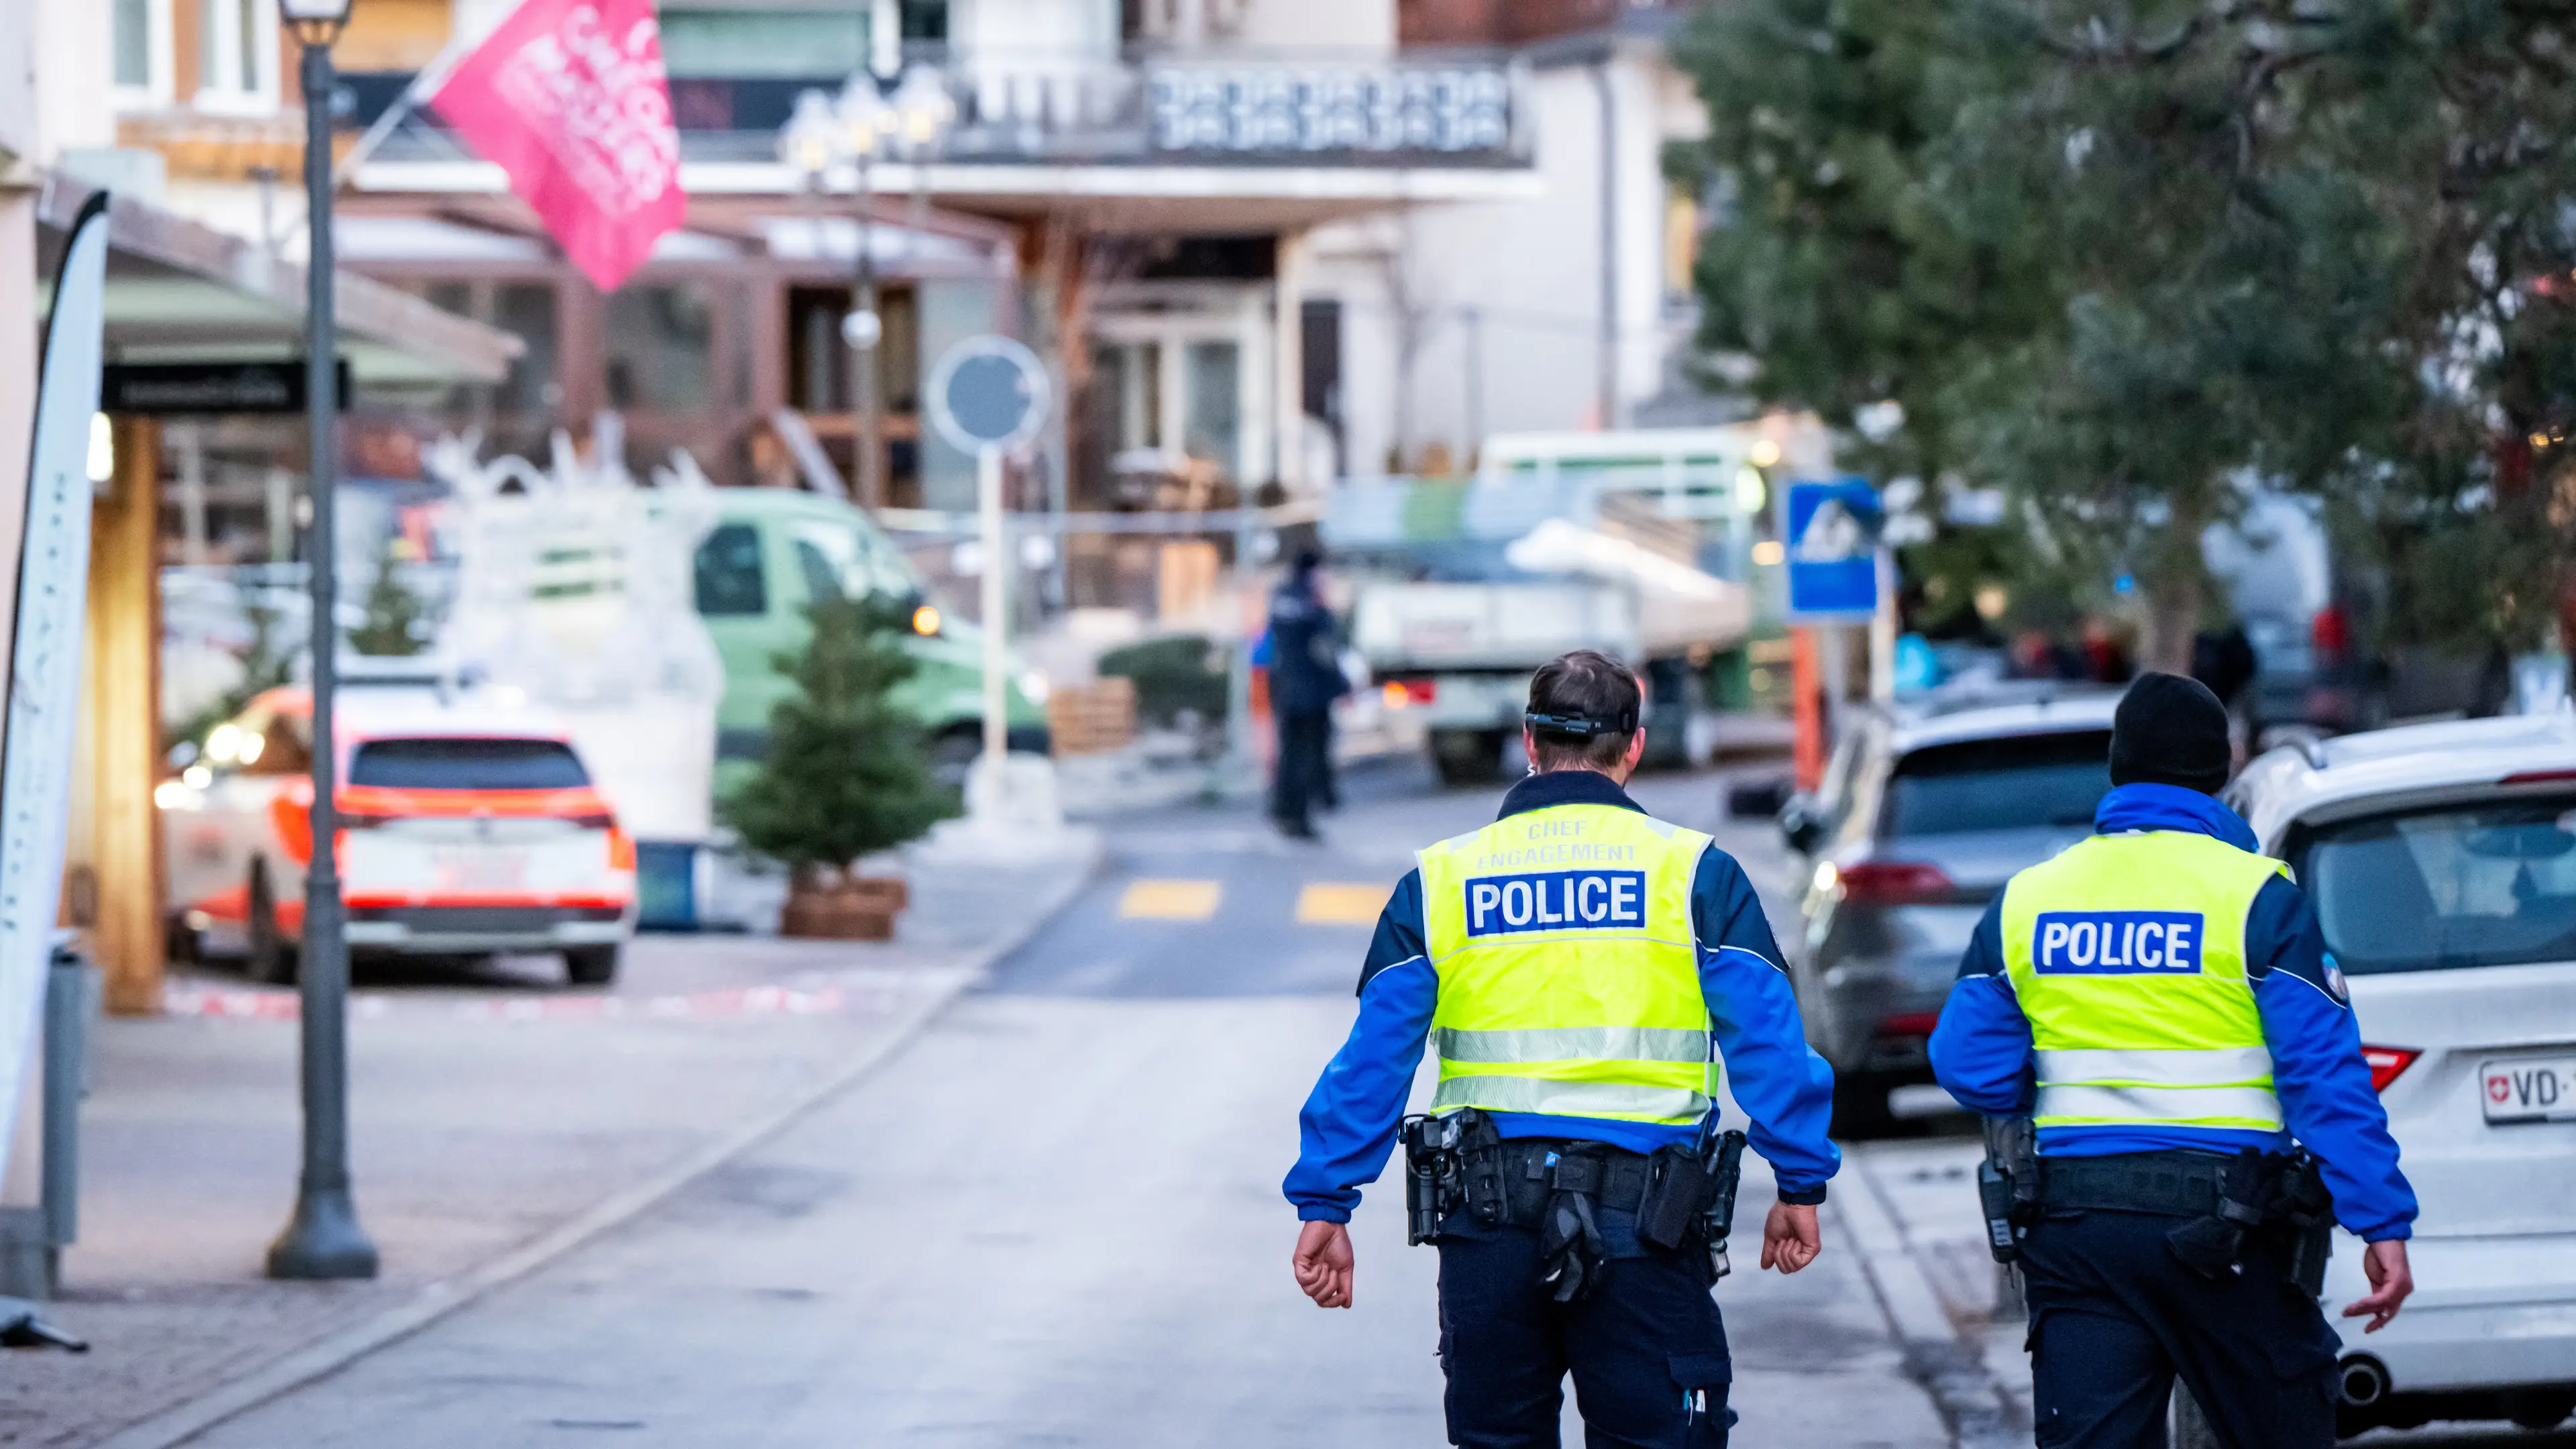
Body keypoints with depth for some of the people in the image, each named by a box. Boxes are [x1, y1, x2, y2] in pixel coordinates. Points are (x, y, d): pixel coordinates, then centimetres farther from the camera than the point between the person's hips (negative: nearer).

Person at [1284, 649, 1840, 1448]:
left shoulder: (1441, 880, 7)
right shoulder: (1694, 873, 2)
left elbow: (1371, 1059, 4)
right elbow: (1767, 1041, -2)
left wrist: (1324, 1203, 7)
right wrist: (1801, 1182, 6)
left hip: (1490, 1210, 2)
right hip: (1641, 1211, -2)